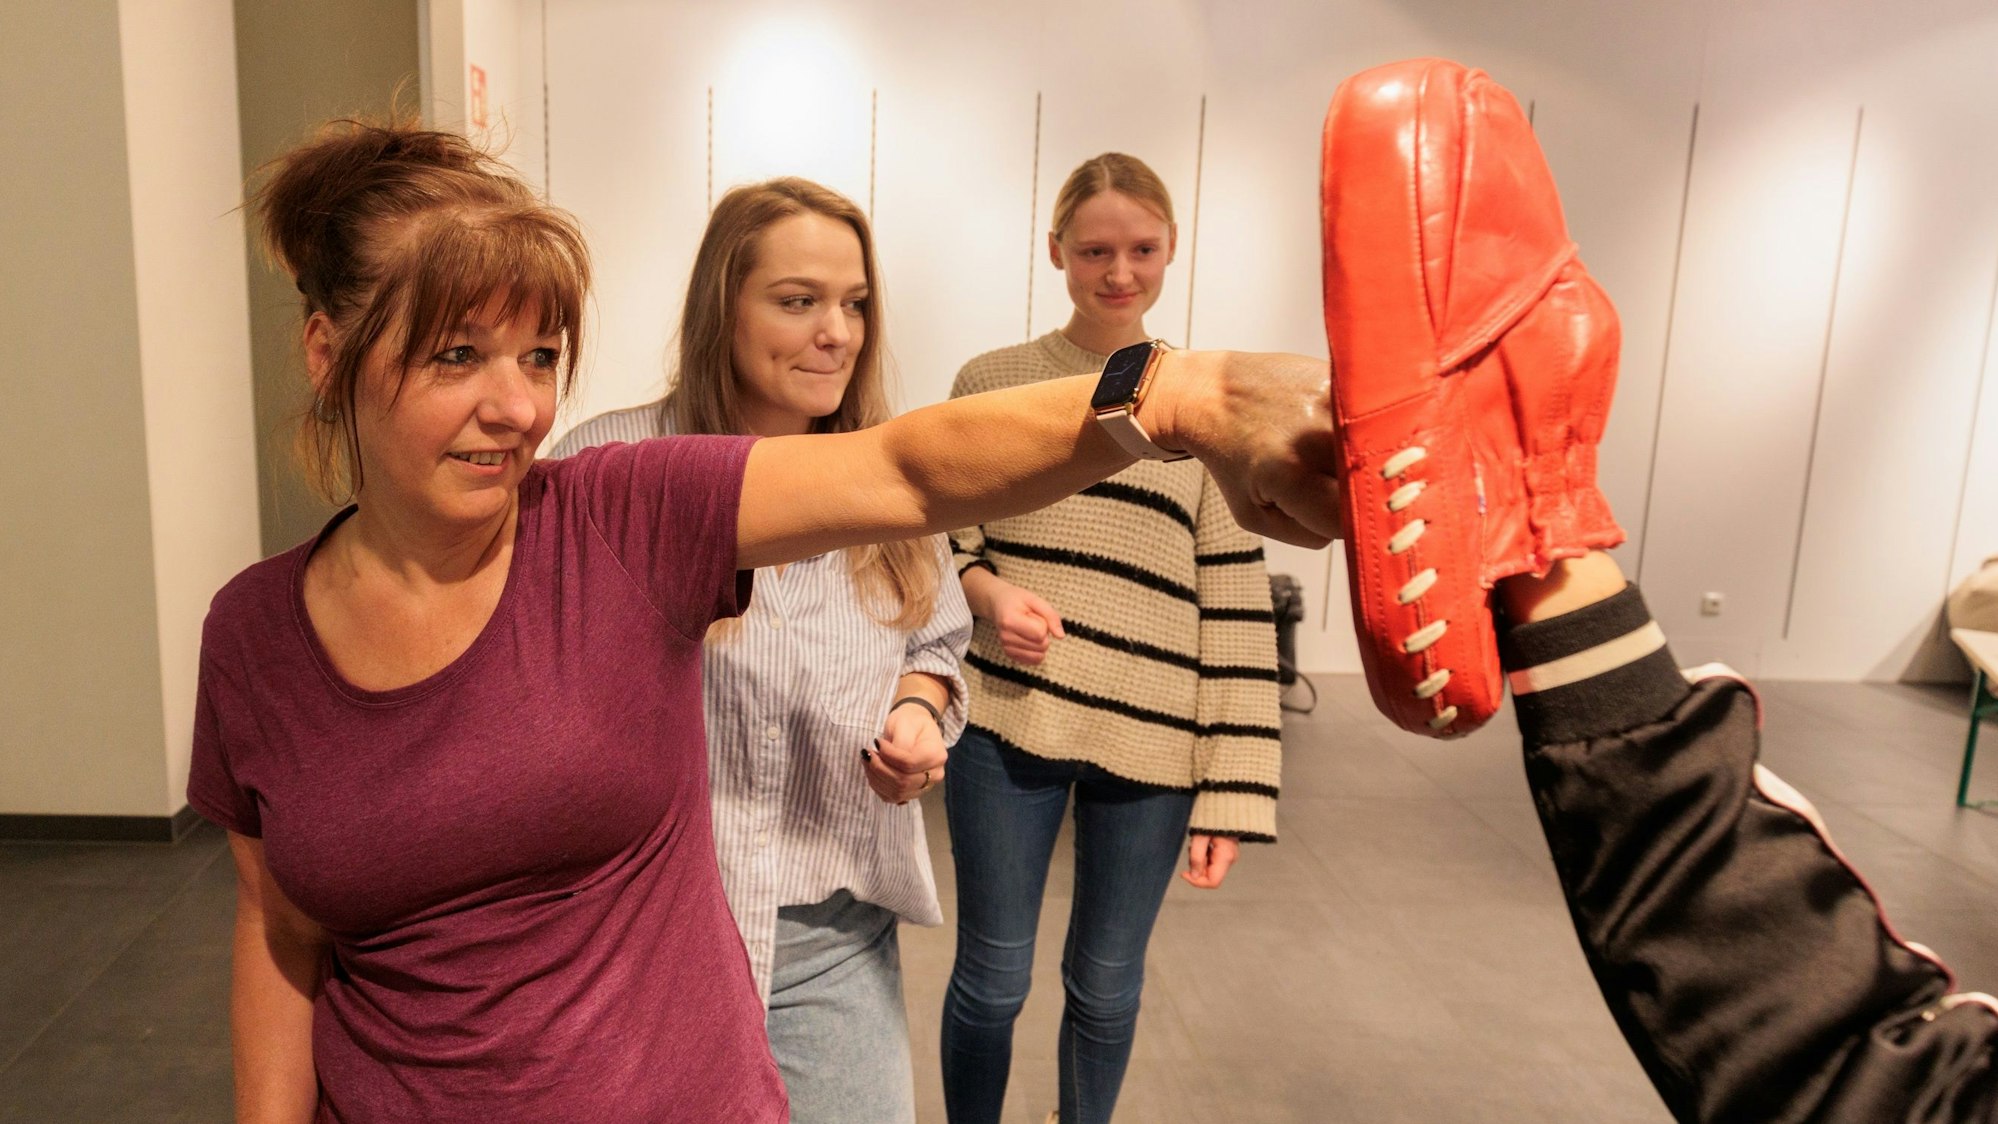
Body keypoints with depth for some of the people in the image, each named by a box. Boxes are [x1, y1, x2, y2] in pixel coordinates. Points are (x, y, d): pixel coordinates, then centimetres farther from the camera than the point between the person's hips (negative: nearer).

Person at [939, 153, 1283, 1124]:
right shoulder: (991, 381, 1)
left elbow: (1237, 605, 0)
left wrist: (1230, 788, -4)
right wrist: (987, 593, -15)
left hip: (1150, 740, 1)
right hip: (1006, 720, 0)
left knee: (1107, 986, 16)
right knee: (992, 979, 10)